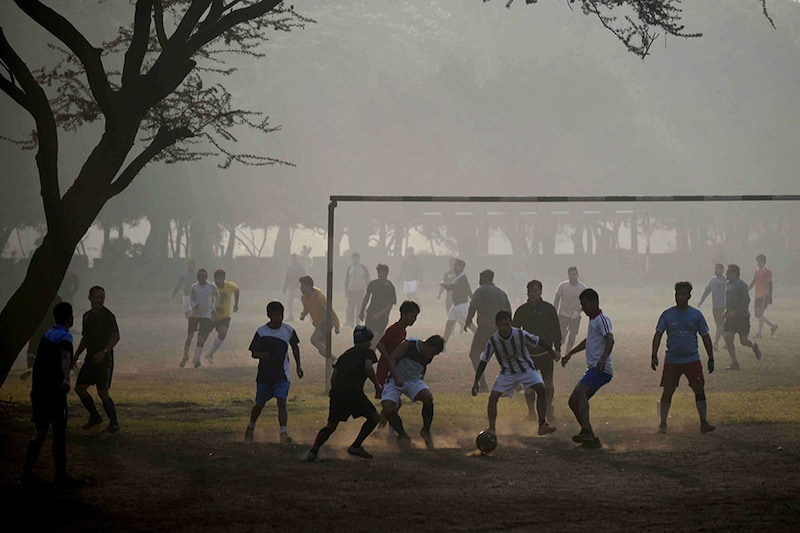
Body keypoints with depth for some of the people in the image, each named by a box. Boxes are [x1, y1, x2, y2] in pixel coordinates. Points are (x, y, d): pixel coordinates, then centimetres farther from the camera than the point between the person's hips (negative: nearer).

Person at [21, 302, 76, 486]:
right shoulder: (64, 336, -11)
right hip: (55, 391, -7)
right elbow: (65, 357, -32)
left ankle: (27, 472, 5)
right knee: (59, 433, 3)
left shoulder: (48, 334, 15)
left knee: (40, 432, 12)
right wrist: (66, 378, -49)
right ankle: (60, 474, 7)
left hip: (38, 390, 7)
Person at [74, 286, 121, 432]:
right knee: (80, 388, 5)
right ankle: (95, 416, 22)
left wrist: (104, 351, -27)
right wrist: (76, 355, 16)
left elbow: (116, 336, -16)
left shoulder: (108, 316, -10)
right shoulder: (87, 316, 12)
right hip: (90, 358, 7)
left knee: (102, 392, -9)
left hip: (104, 359, -7)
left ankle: (114, 423, 4)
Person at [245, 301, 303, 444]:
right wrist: (261, 355, -30)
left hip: (282, 375, 0)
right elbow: (253, 353, -7)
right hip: (264, 374, 0)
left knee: (281, 402, -15)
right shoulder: (261, 332, -10)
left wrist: (298, 366, 14)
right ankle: (250, 427, 37)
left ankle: (283, 433, -16)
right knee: (260, 404, 13)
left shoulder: (289, 330, -4)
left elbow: (295, 346, 14)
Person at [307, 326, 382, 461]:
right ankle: (356, 446, 2)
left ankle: (313, 451, -1)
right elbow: (368, 368, -9)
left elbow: (333, 376, 19)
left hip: (336, 391, 6)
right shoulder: (367, 352, 11)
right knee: (374, 417, 9)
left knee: (331, 426, 16)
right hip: (353, 392, -6)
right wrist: (376, 385, 1)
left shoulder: (345, 355, 28)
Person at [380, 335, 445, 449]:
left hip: (414, 381, 3)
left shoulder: (429, 356, -1)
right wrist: (396, 378, -37)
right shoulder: (408, 345, -18)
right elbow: (391, 358, -25)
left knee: (428, 397, -27)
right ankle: (402, 434, -2)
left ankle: (426, 431, -9)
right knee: (387, 408, -24)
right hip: (395, 380, -3)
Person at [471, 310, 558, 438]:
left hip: (526, 368, -1)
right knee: (493, 397, -16)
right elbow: (484, 361, -10)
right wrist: (476, 381, -13)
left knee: (541, 389, -22)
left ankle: (542, 425, -16)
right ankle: (491, 429, -7)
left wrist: (551, 352, 11)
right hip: (507, 372, 1)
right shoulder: (493, 341, -19)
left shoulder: (521, 335, -22)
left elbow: (539, 342, -4)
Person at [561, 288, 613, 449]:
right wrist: (570, 353, 45)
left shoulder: (602, 319, -11)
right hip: (592, 369, 10)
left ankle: (586, 431, -42)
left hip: (601, 369, -10)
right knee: (573, 401, 9)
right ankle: (591, 439, 11)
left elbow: (610, 340, -28)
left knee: (580, 391, -30)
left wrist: (603, 358, -44)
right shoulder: (592, 320, 20)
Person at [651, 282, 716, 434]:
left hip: (692, 360, 0)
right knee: (667, 392, 1)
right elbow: (658, 335, 0)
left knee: (699, 390, -8)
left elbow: (705, 337, 9)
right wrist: (654, 356, -10)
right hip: (672, 360, 0)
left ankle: (704, 423, -2)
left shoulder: (696, 315, 4)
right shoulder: (667, 315, 2)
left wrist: (711, 359, 6)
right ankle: (663, 424, 12)